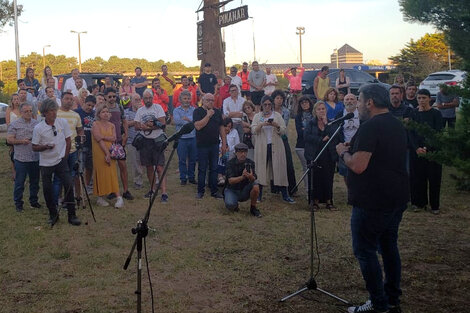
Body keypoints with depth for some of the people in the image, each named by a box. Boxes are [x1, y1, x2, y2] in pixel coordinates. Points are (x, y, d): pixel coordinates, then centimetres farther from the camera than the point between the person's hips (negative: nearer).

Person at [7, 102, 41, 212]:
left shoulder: (36, 123, 8)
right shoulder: (14, 124, -3)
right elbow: (9, 140, -6)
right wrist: (21, 141, -19)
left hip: (35, 158, 4)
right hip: (21, 159, -4)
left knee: (35, 182, 13)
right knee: (19, 183, 3)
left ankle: (34, 201, 27)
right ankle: (18, 204, 14)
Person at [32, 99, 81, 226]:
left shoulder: (63, 122, -4)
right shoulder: (38, 128, -8)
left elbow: (68, 141, 6)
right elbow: (34, 147, -3)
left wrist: (64, 157, 3)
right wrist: (45, 147, -21)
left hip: (61, 160, 0)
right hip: (46, 163, 0)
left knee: (69, 185, -9)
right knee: (47, 189, 4)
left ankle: (71, 215, 1)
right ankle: (53, 214, 23)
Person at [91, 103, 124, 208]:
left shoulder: (112, 126, 14)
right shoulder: (95, 124, -2)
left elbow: (114, 138, 0)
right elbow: (99, 140, -11)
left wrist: (102, 136, -12)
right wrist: (107, 153, -16)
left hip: (110, 153, 4)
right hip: (99, 153, -4)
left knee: (113, 174, -2)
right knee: (101, 174, -2)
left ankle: (118, 197, -6)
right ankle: (100, 198, 8)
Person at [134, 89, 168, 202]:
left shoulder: (158, 107, -2)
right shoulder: (140, 110, 10)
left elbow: (162, 123, -12)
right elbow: (137, 126, 2)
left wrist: (146, 126, -11)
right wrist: (153, 124, -13)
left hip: (158, 140, -4)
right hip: (145, 141, 5)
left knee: (160, 168, -10)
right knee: (149, 167, 12)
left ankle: (164, 193, -14)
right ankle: (152, 189, 25)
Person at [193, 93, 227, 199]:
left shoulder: (217, 112, 11)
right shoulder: (198, 112, -3)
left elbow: (221, 128, 12)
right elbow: (198, 126, -18)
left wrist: (224, 144, 8)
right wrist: (208, 115, -16)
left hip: (214, 145, 4)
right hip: (202, 145, -4)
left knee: (214, 169, 7)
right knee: (202, 169, 2)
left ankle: (214, 191, 14)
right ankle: (200, 191, 11)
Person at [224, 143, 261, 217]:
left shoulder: (250, 163, -7)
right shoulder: (230, 163, -13)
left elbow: (253, 180, -18)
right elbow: (230, 181, -24)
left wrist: (251, 177, -43)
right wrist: (242, 177, -42)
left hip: (244, 191, 2)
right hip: (232, 190, -2)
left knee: (256, 186, -29)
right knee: (230, 205, -32)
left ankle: (253, 208, -7)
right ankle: (235, 205, 7)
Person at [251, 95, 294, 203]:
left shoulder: (277, 115, 10)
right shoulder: (257, 116, 9)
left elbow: (283, 131, 3)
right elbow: (253, 130, -3)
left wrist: (277, 126, -17)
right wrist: (262, 124, -20)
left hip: (276, 146, 0)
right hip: (262, 147, 0)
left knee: (279, 169, -3)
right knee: (261, 169, 0)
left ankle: (285, 195, 1)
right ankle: (259, 194, 9)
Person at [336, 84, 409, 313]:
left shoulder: (370, 127, -19)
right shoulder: (398, 126, 12)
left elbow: (358, 166, -25)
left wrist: (343, 152, -6)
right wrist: (352, 150, 17)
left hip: (372, 201, -9)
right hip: (397, 198, 10)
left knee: (365, 251, 0)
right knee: (389, 246, 17)